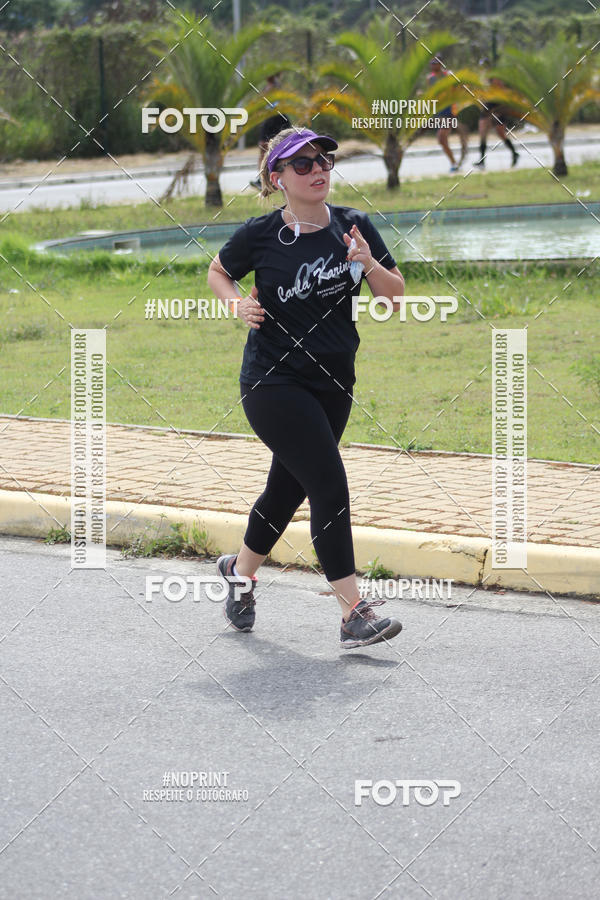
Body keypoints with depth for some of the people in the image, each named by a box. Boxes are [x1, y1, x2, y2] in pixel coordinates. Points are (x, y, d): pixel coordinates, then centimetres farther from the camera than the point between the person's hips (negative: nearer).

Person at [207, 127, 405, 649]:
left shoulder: (353, 227, 0)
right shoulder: (260, 235, -8)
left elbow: (396, 296, 2)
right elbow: (218, 273, 11)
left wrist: (368, 263, -17)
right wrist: (239, 304, -9)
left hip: (333, 384, 5)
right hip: (274, 383, -5)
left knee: (288, 490, 17)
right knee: (330, 487, -15)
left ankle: (240, 569, 44)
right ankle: (354, 615, -14)